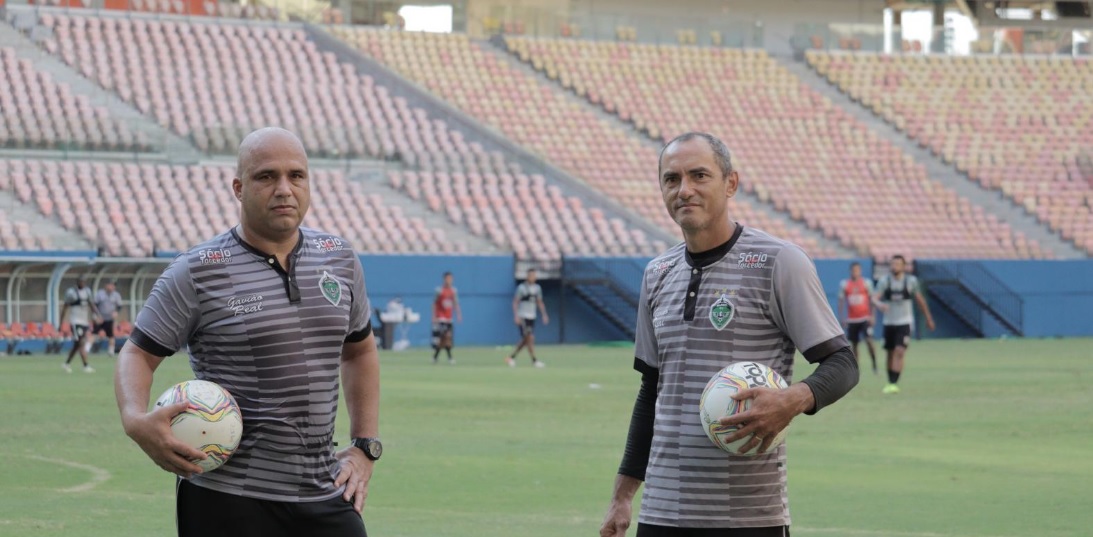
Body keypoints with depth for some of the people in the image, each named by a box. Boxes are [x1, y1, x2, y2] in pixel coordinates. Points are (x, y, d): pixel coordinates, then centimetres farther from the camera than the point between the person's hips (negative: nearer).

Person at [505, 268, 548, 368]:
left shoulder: (537, 288, 10)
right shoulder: (521, 287, -8)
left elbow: (540, 302, 16)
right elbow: (515, 302, -8)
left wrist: (544, 315, 7)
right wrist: (516, 316, -18)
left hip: (531, 318, 6)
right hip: (522, 317, -6)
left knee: (525, 340, 8)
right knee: (530, 338, -11)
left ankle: (511, 357, 19)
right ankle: (534, 360, -7)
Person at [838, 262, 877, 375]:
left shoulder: (866, 283, 2)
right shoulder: (844, 285, 4)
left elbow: (871, 300, 5)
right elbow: (841, 302, 7)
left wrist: (872, 316, 0)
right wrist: (842, 318, 3)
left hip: (865, 318, -2)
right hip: (852, 320, 2)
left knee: (869, 340, -16)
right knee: (854, 344, 6)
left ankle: (874, 365, -9)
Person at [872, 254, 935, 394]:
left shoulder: (911, 281, -5)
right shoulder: (884, 280, -6)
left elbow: (920, 300, 8)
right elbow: (875, 297, -17)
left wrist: (928, 318, 16)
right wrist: (879, 304, -41)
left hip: (904, 323, -2)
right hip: (889, 323, 2)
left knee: (899, 352, -17)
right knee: (890, 354, 11)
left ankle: (894, 383, -22)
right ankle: (890, 383, 27)